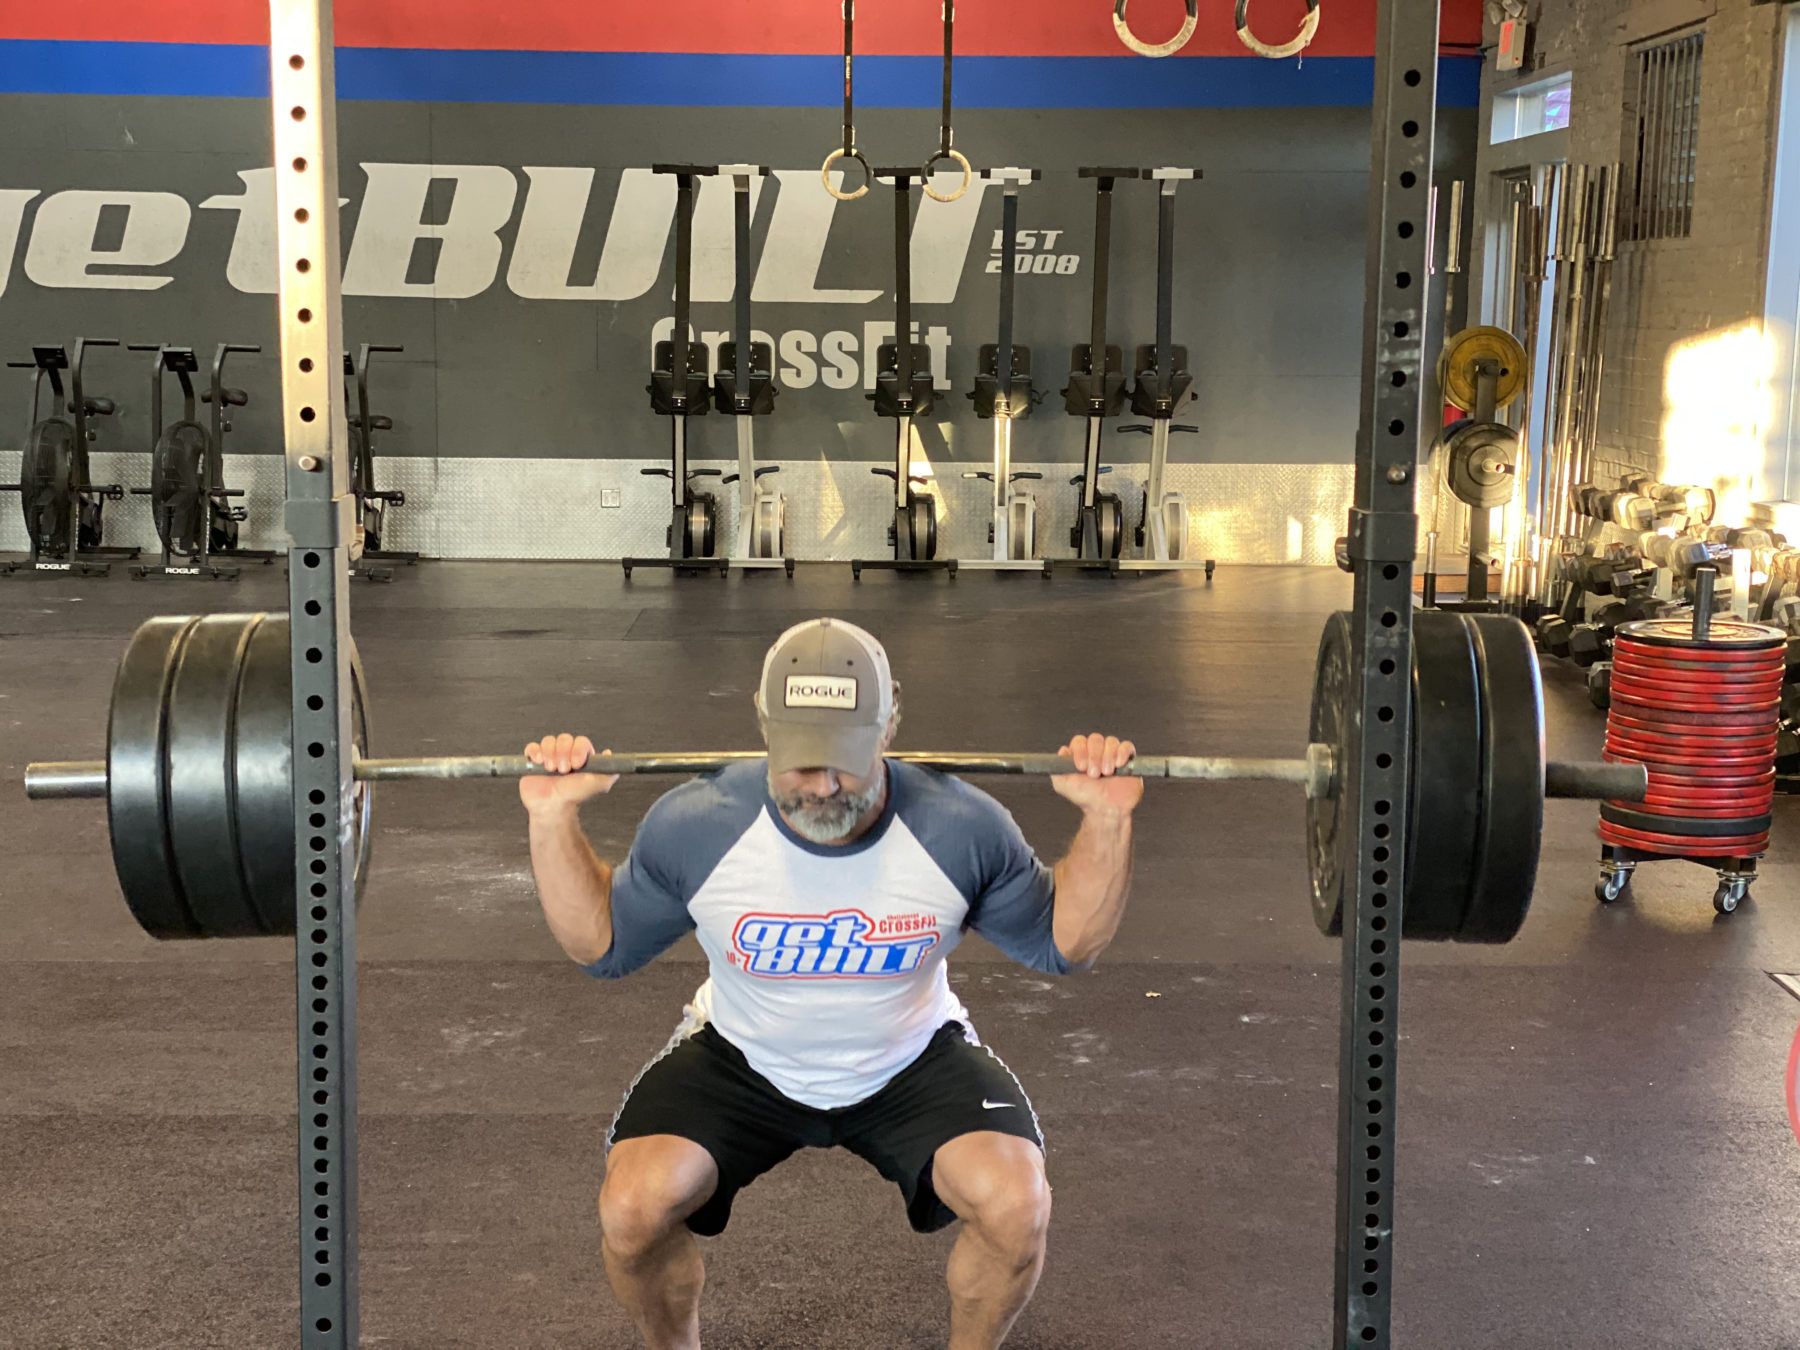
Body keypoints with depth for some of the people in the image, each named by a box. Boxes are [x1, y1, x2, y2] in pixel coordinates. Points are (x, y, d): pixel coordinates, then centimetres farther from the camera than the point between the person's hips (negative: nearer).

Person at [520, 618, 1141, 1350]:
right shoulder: (694, 825, -23)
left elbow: (1063, 941, -7)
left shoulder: (960, 828, -23)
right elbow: (600, 944, -6)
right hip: (742, 1061, 0)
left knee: (1018, 1207, -25)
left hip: (910, 1062, 0)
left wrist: (1106, 818, -23)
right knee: (631, 1210, -25)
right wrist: (553, 819, -20)